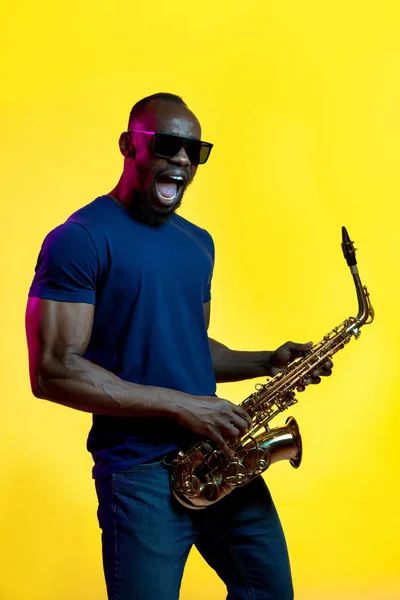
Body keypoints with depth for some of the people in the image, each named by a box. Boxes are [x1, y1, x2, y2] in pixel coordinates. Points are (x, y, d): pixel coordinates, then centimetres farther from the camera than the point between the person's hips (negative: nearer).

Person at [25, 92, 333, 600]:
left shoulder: (199, 244, 15)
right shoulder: (81, 240, -10)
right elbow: (52, 372, -18)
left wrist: (266, 362, 5)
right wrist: (180, 405, -18)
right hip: (139, 471, -7)